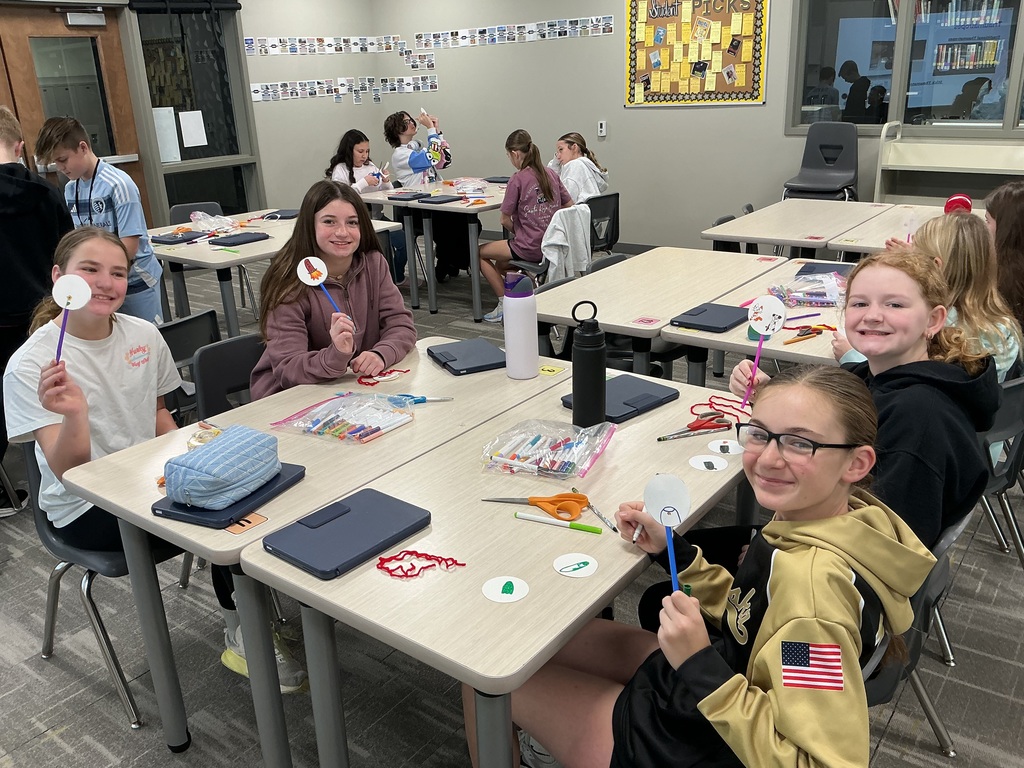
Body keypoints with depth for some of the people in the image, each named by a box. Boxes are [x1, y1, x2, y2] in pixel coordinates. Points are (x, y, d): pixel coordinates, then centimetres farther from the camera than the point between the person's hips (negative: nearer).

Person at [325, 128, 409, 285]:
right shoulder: (340, 170, -1)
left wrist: (386, 182, 0)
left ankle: (398, 277, 5)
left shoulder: (370, 166, 16)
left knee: (404, 239, -15)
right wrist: (363, 183, -17)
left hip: (377, 216, 6)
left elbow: (387, 193, 22)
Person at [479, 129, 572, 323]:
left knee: (479, 253, 13)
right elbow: (570, 206, 12)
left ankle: (504, 304, 9)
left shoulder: (517, 180, -14)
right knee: (500, 264, 29)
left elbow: (505, 220, -9)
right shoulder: (551, 174, 4)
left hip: (530, 248, -8)